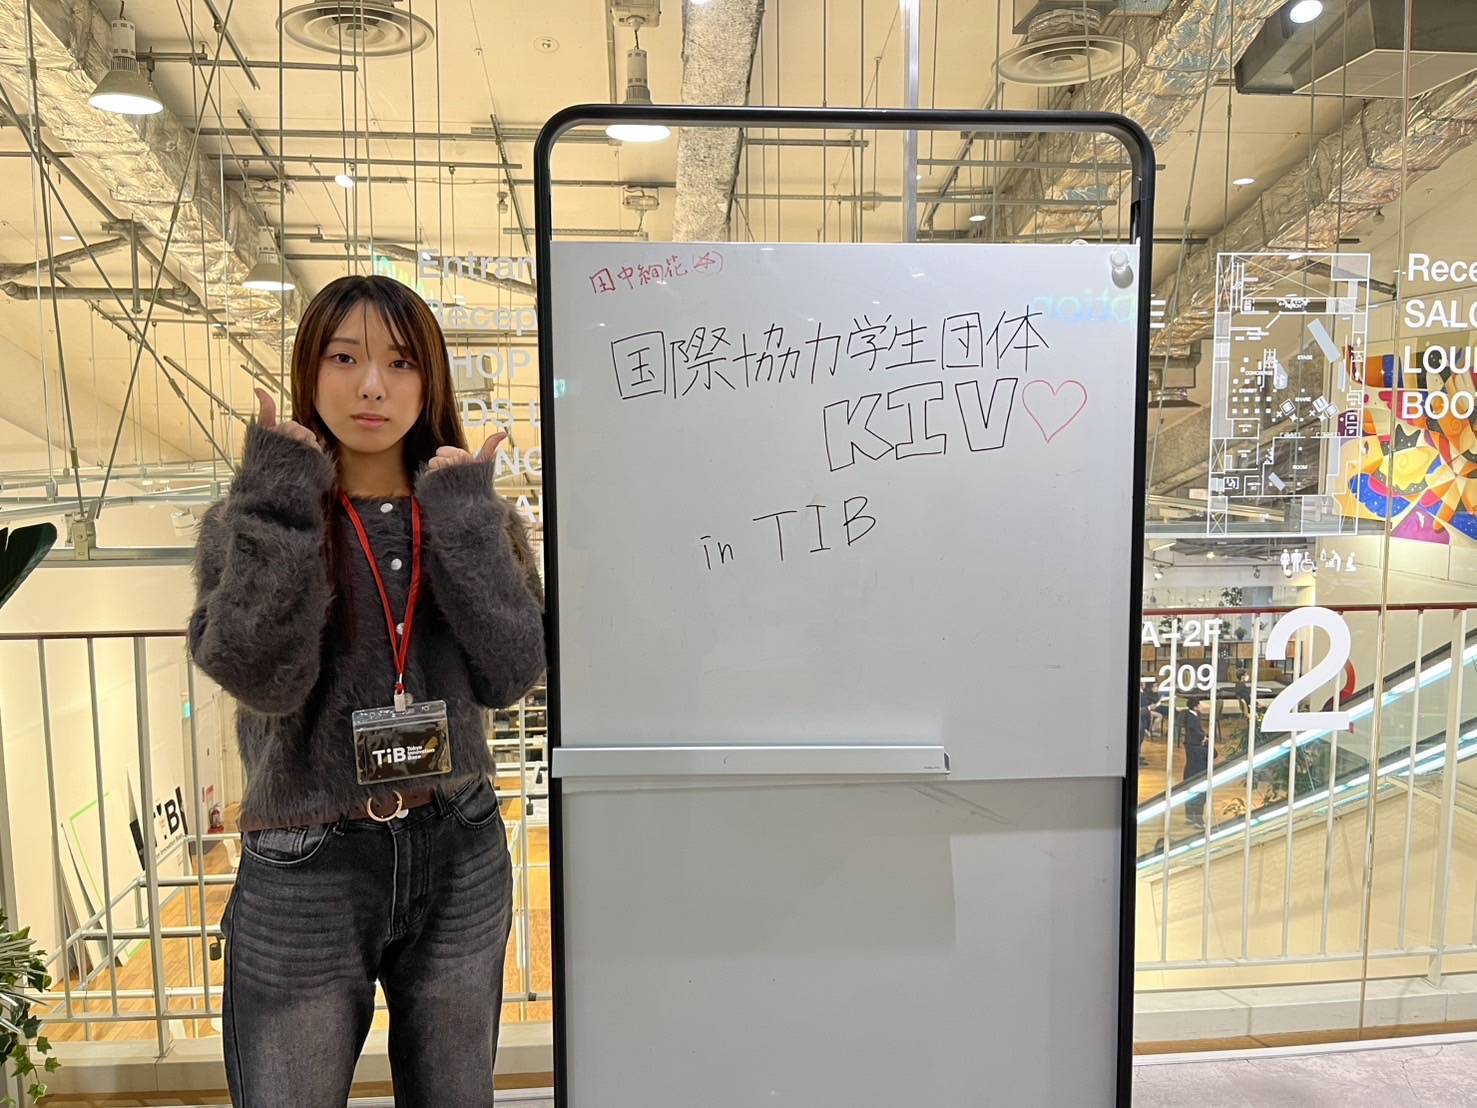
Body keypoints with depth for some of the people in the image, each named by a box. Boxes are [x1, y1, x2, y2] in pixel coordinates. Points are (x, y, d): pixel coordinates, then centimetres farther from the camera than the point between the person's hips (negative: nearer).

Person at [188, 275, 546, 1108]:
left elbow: (511, 675, -11)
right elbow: (265, 678, -19)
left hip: (458, 859, 2)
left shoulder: (474, 517, 1)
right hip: (304, 872, -2)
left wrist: (461, 514, -15)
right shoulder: (256, 517, -4)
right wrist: (283, 503, -19)